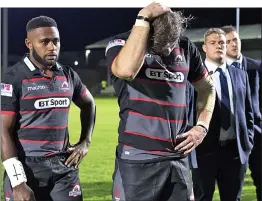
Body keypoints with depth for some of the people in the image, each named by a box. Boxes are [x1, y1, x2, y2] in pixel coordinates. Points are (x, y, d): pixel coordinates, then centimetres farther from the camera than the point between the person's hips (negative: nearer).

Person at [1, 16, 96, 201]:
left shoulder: (68, 76, 8)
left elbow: (88, 104, 28)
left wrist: (85, 142, 15)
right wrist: (17, 182, -17)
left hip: (64, 167, 4)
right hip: (27, 168, -4)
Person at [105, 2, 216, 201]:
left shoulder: (186, 48, 7)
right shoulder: (122, 43, -6)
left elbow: (207, 88, 21)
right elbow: (126, 70, -30)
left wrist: (202, 126, 5)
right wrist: (144, 18, -23)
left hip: (177, 158, 4)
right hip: (138, 158, -4)